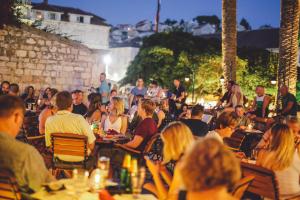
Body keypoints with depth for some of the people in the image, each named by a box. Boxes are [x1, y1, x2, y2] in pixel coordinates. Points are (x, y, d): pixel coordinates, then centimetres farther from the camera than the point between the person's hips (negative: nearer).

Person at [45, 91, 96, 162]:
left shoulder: (49, 121, -13)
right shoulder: (79, 119, -23)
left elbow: (48, 145, -3)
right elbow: (91, 143, -18)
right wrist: (89, 150, 4)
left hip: (61, 157, 3)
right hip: (80, 157, -3)